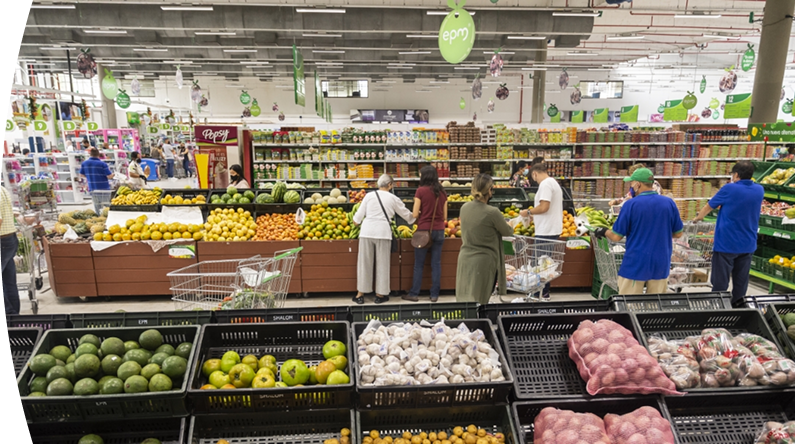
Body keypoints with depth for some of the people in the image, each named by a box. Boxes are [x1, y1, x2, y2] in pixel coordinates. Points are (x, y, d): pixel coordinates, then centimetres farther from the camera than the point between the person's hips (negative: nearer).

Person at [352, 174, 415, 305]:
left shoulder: (369, 195, 4)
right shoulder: (393, 199, 3)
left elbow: (359, 215, 6)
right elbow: (406, 214, 15)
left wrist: (356, 221, 28)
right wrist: (414, 218, 36)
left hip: (367, 231, 1)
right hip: (383, 232, -1)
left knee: (364, 262, 8)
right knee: (382, 263, 9)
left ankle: (360, 294, 16)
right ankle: (380, 294, 16)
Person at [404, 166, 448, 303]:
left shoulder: (421, 191, -8)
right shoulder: (442, 192, 5)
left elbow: (415, 214, -8)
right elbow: (444, 216, 7)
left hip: (424, 230, -4)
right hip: (439, 230, 4)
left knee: (419, 264, 6)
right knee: (436, 264, 8)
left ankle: (414, 293, 12)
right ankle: (434, 294, 12)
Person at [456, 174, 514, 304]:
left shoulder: (464, 208, 1)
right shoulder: (493, 212, -17)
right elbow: (508, 232, -2)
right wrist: (509, 226, 24)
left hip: (464, 258, 5)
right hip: (483, 261, -5)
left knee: (463, 300, 13)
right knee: (478, 300, 3)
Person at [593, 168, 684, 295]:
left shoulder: (631, 204, -13)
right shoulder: (669, 203, -2)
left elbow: (616, 237, -8)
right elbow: (678, 233, 9)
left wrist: (603, 231, 11)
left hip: (635, 265, -4)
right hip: (660, 265, 4)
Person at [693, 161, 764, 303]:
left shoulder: (729, 189, -11)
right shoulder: (759, 190, 2)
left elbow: (708, 207, 2)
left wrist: (698, 218, 20)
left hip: (726, 244, -5)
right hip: (748, 245, 5)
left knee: (720, 283, 1)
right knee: (741, 284, 12)